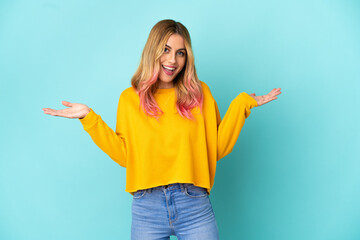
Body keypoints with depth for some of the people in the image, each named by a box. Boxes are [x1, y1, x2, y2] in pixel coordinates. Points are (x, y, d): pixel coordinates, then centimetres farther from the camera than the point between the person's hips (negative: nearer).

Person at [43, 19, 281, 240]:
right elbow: (124, 155, 3)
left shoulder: (199, 93, 5)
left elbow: (217, 148, 3)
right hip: (146, 207, 0)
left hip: (194, 205, 0)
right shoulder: (130, 99, 6)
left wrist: (241, 105, -1)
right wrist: (89, 117, 0)